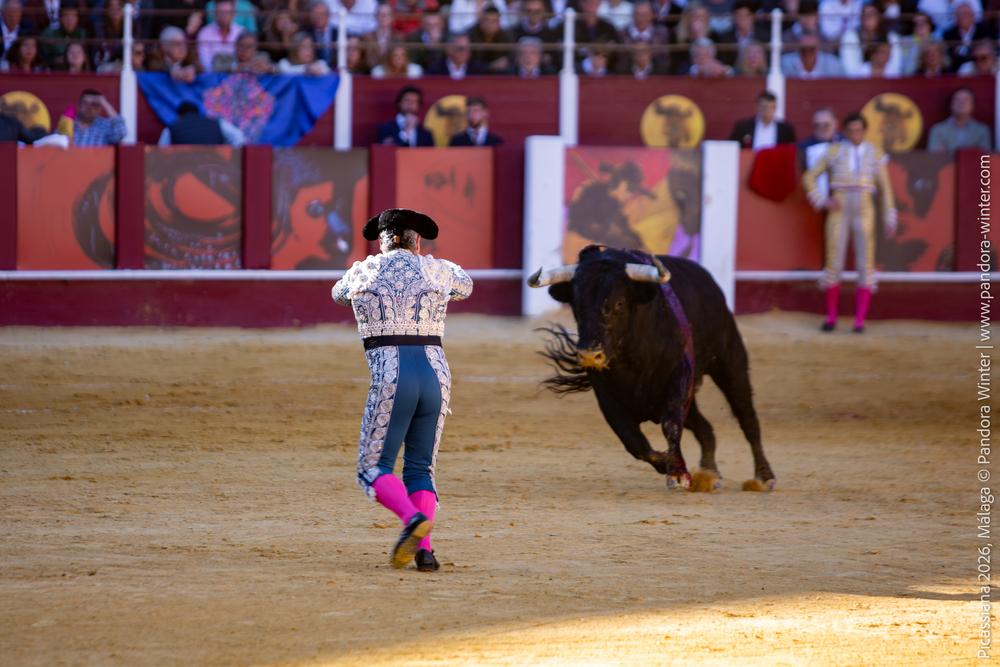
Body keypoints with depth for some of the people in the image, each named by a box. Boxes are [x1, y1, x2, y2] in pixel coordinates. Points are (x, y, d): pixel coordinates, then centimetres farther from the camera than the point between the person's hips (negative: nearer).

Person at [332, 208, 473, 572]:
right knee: (421, 470, 15)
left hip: (391, 377, -3)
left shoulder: (363, 271, 10)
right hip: (436, 374, 3)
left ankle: (413, 519, -24)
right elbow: (465, 286, 37)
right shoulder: (438, 270, 12)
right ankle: (424, 549, -4)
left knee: (373, 470, 4)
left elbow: (339, 294, 35)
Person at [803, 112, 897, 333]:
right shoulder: (834, 152, 4)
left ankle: (860, 321, 0)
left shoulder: (875, 155, 5)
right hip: (838, 213, 0)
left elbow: (885, 189, 7)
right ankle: (831, 317, 11)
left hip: (864, 213, 0)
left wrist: (889, 220, 1)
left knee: (865, 265, -4)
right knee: (834, 263, -2)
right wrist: (822, 201, -6)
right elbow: (809, 177, 7)